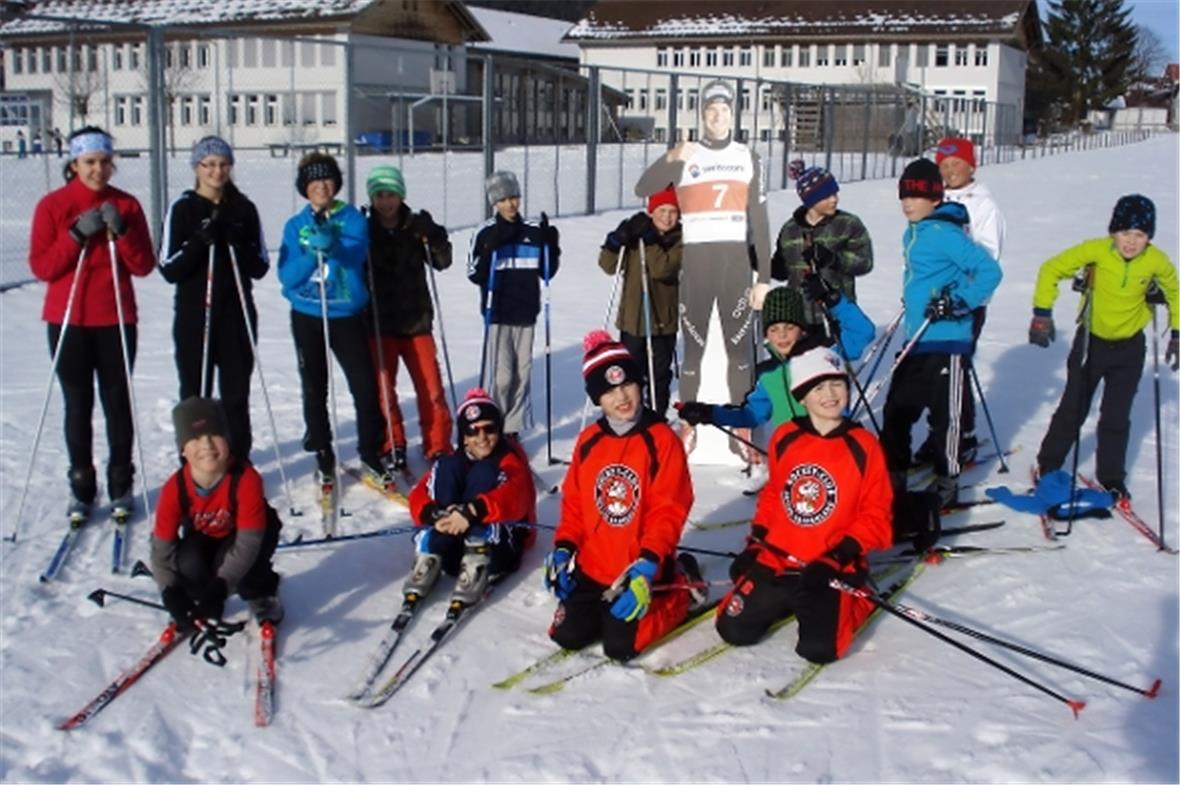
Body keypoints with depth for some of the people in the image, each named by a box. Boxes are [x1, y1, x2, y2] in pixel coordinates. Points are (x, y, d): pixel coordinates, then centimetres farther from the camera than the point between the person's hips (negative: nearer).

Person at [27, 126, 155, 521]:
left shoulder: (126, 205, 3)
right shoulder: (52, 205, -1)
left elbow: (144, 266, -1)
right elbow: (40, 266, -6)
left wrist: (121, 231, -16)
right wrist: (77, 234, -16)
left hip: (116, 320, 1)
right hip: (68, 321, -1)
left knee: (118, 402, 2)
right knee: (78, 404, 3)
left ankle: (121, 484, 12)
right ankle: (81, 486, 12)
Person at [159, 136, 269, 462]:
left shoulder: (244, 209, 5)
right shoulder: (182, 208, -1)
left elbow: (260, 267, 3)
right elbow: (169, 269, -6)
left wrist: (237, 244, -14)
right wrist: (200, 242, -20)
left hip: (237, 315, 2)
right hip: (194, 316, -2)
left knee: (236, 395, 8)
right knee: (195, 395, 3)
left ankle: (239, 465, 18)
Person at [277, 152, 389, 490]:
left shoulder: (353, 218, 0)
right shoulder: (295, 226, 4)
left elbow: (356, 253, -19)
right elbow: (287, 274, -5)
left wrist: (333, 246, -40)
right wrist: (311, 254, -23)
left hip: (347, 316, -2)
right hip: (307, 317, 2)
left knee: (366, 388, -6)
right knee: (315, 391, 9)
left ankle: (370, 456, 10)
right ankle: (323, 458, 22)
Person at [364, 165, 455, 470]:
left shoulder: (416, 226, 2)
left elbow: (442, 262, 0)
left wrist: (433, 236, -17)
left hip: (416, 319, 1)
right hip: (377, 322, -1)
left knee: (431, 386, 0)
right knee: (382, 387, 0)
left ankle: (438, 447, 13)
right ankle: (393, 447, 15)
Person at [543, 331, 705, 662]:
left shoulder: (661, 439, -13)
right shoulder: (588, 440, 2)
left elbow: (668, 511, -17)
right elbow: (574, 502, 9)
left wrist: (647, 567, -25)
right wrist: (563, 549, -3)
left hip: (638, 570, -5)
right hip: (591, 567, 5)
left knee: (620, 646, -7)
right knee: (568, 635, 2)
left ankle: (682, 589, 15)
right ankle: (602, 604, 30)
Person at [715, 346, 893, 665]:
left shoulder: (863, 446, -7)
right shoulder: (784, 438, 2)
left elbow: (876, 516, -5)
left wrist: (838, 557, -16)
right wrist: (754, 543, 8)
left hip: (831, 569, -3)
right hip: (776, 559, 3)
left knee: (819, 647, -19)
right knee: (734, 630, -5)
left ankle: (851, 598, 14)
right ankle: (787, 600, 23)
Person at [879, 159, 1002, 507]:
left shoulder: (945, 233, -17)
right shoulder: (911, 234, 11)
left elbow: (989, 271, -20)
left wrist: (958, 302, -22)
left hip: (946, 339, -9)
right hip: (916, 340, 9)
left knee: (944, 414, 1)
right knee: (896, 408, 12)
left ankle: (946, 482, 15)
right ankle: (893, 475, 24)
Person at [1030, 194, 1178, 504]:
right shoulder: (1096, 250, -21)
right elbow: (1051, 270, -12)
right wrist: (1042, 314, -16)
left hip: (1129, 348, 1)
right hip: (1091, 341, -1)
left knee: (1117, 418, 6)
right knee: (1072, 409, 8)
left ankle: (1112, 478, 21)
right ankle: (1047, 467, 25)